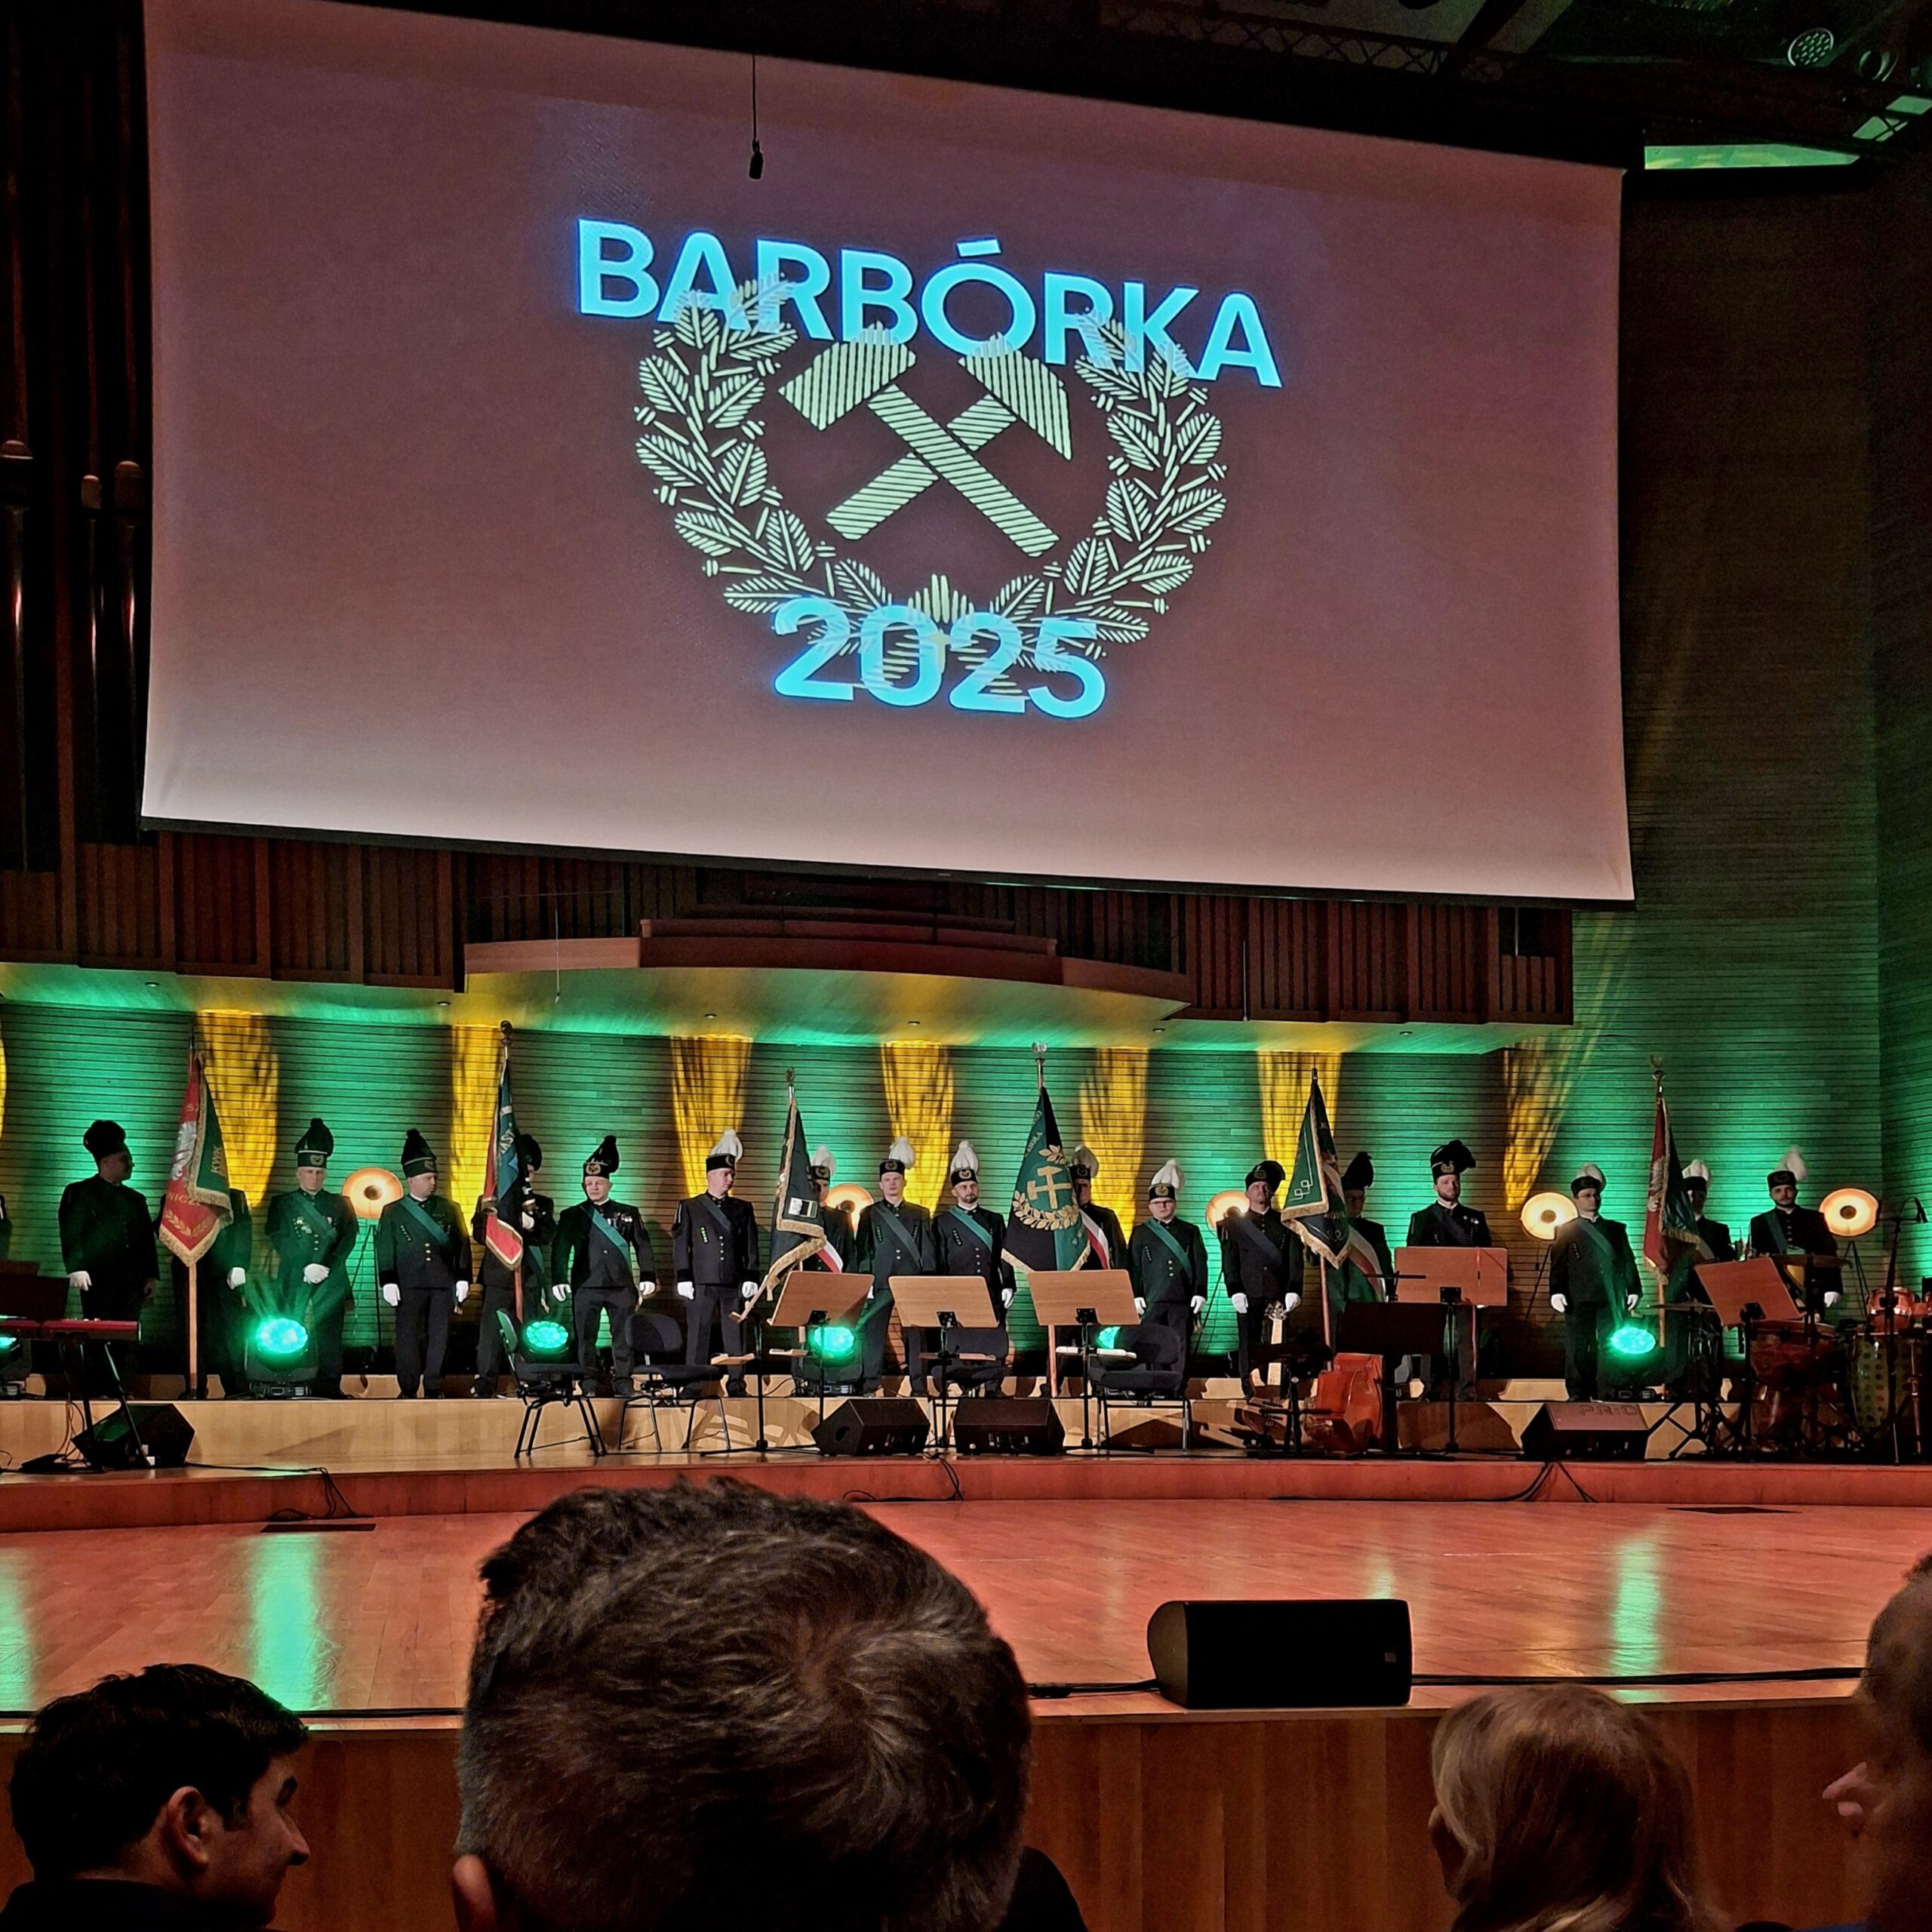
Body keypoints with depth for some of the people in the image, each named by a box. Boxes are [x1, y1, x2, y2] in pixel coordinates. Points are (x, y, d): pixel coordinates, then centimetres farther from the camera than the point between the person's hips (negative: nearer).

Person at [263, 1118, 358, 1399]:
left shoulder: (339, 1204, 13)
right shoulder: (281, 1204, 9)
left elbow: (349, 1238, 3)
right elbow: (278, 1242, 0)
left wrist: (328, 1267, -11)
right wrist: (306, 1269, -11)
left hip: (331, 1283, 1)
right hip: (293, 1284, -1)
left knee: (330, 1341, -3)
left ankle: (329, 1391, -2)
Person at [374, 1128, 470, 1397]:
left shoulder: (449, 1209, 11)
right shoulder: (393, 1212, 7)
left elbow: (462, 1245, 10)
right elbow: (384, 1249, 3)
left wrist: (463, 1279, 2)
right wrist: (388, 1282, -6)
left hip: (443, 1284, 1)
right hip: (409, 1284, -1)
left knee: (439, 1336, 1)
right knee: (408, 1336, -1)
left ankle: (434, 1388, 7)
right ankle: (407, 1389, 5)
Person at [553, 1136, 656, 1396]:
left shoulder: (629, 1214, 10)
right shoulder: (572, 1216, 8)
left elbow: (643, 1246, 9)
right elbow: (560, 1250, 3)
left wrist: (648, 1277, -1)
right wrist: (559, 1280, -9)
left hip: (621, 1286, 1)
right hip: (586, 1287, -1)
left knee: (623, 1337, 0)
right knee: (585, 1338, -1)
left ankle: (622, 1381, 5)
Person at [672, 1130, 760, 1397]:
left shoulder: (743, 1210, 14)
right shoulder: (689, 1208, 6)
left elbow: (751, 1248, 13)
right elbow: (680, 1245, 2)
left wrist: (751, 1279, 3)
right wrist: (683, 1279, -6)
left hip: (734, 1285, 2)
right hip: (701, 1285, -2)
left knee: (735, 1338, 2)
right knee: (698, 1338, -1)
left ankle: (737, 1388, 5)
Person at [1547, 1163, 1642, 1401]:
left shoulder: (1616, 1229, 17)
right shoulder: (1566, 1232, 9)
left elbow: (1628, 1262, 15)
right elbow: (1558, 1265, 3)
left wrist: (1633, 1290, 6)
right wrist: (1557, 1292, -9)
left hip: (1612, 1299, 2)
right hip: (1579, 1299, -2)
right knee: (1578, 1348, -3)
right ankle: (1578, 1394, 1)